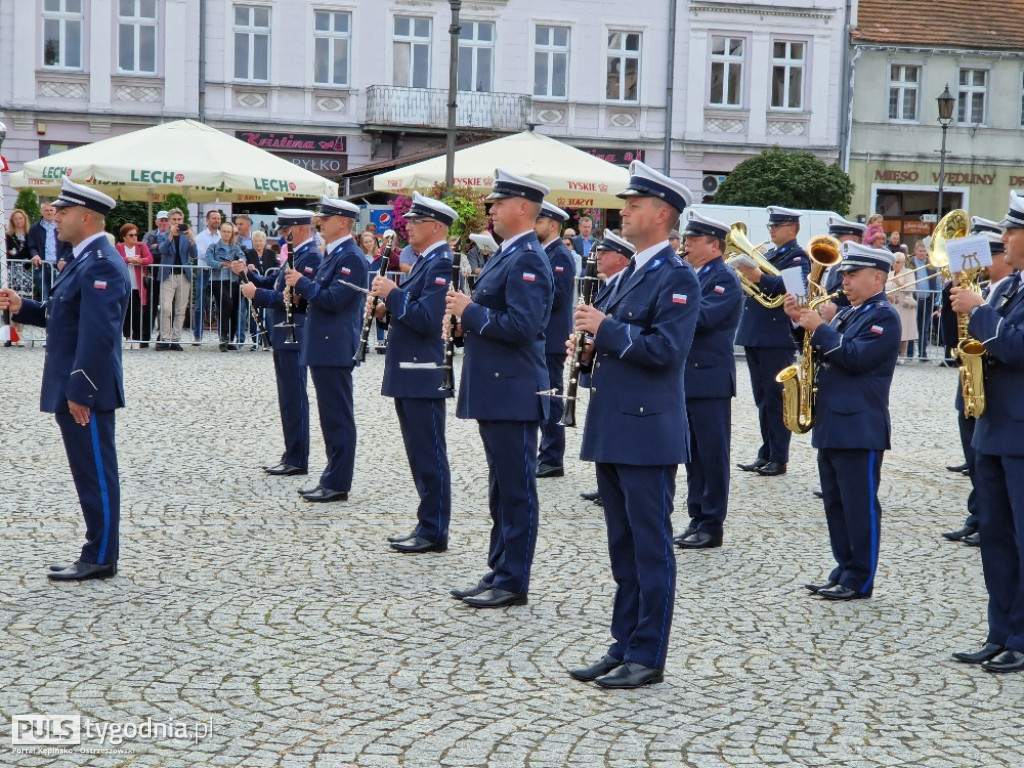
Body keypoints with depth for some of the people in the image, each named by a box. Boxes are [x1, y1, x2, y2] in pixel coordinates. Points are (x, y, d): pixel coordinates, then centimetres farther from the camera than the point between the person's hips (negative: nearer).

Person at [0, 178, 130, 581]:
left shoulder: (101, 265, -18)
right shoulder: (83, 260, 15)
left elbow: (98, 333, -24)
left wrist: (79, 392, -24)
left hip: (86, 391, -10)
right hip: (72, 387, 10)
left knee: (97, 475, -2)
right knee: (91, 474, 14)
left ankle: (101, 559, 6)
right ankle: (96, 553, 22)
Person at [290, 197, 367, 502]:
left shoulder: (351, 258, -14)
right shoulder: (333, 256, 18)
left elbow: (334, 300, -21)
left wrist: (302, 283, -14)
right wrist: (302, 284, 6)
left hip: (335, 349, -10)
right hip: (324, 348, 11)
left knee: (338, 418, -6)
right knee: (331, 417, 13)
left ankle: (337, 484, -2)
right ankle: (333, 478, 19)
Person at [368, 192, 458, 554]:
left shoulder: (442, 264, -14)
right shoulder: (424, 262, 17)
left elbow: (427, 320, -23)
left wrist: (393, 295, -17)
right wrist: (386, 309, 6)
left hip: (425, 376, -10)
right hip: (408, 374, 10)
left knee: (430, 455, -4)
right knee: (419, 455, 14)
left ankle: (434, 532, 1)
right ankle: (427, 525, 21)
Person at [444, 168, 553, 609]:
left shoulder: (528, 260, -15)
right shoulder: (506, 255, 17)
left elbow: (521, 326, -25)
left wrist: (470, 312, -16)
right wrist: (468, 313, 5)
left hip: (514, 393, -10)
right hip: (495, 391, 10)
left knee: (516, 488, -3)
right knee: (501, 486, 15)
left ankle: (513, 583, 3)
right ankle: (498, 572, 23)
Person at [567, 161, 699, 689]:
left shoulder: (677, 277, -10)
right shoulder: (630, 273, 17)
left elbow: (666, 349, -21)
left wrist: (606, 327, -18)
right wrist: (591, 342, 5)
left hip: (648, 433, -9)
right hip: (613, 430, 9)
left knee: (651, 548, -1)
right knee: (624, 547, 14)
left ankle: (648, 657, 5)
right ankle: (624, 647, 21)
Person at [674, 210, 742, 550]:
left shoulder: (725, 279, -11)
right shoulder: (690, 276, 15)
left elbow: (701, 318, -25)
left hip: (710, 379, -8)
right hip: (687, 378, 8)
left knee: (711, 454, -2)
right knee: (693, 454, 12)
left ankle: (712, 526, 3)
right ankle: (697, 519, 19)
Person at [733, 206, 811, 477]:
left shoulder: (798, 257, -4)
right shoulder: (767, 256, 21)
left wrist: (760, 278, -31)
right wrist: (745, 273, -1)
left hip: (778, 338, -8)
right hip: (754, 336, 8)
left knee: (776, 398, -4)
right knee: (763, 399, 11)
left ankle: (778, 459, 0)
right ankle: (766, 454, 17)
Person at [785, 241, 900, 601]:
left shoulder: (884, 316, -8)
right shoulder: (848, 313, 19)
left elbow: (856, 358, -20)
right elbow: (821, 351, 17)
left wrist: (819, 329, -19)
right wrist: (801, 322, 3)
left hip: (860, 429, -9)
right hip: (831, 425, 9)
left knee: (860, 506, -3)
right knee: (836, 505, 12)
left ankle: (859, 581, 2)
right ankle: (844, 572, 20)